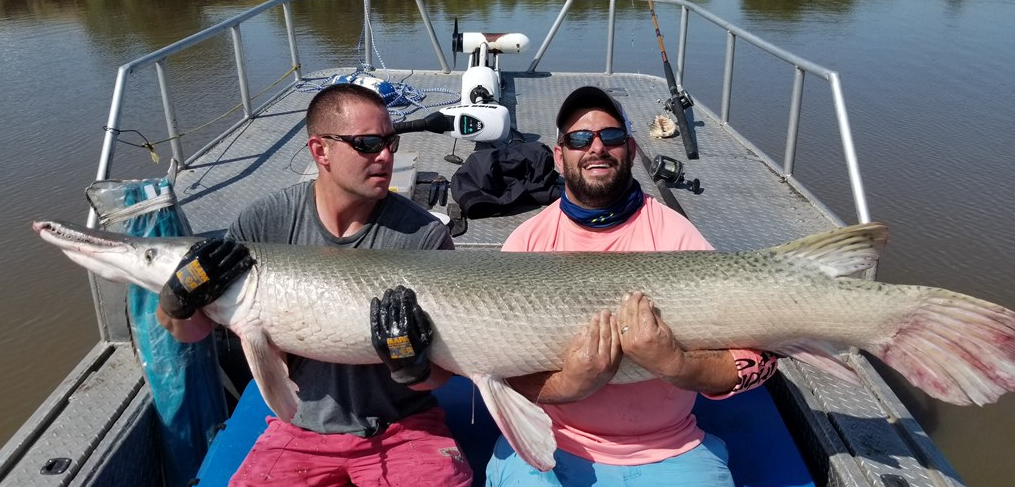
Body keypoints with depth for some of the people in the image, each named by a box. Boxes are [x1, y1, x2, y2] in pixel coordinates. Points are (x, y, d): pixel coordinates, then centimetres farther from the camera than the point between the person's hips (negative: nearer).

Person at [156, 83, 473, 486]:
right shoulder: (267, 221, -9)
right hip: (303, 425, 2)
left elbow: (441, 370, -10)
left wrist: (413, 368, -32)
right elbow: (192, 331, 1)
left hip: (401, 425, -2)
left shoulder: (425, 236, -16)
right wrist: (179, 302, -21)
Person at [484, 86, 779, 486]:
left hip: (668, 452, 0)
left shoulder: (675, 233, -6)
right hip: (551, 444, 0)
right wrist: (567, 385, -24)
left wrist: (675, 365, -26)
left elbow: (754, 357, -9)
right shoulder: (527, 240, -3)